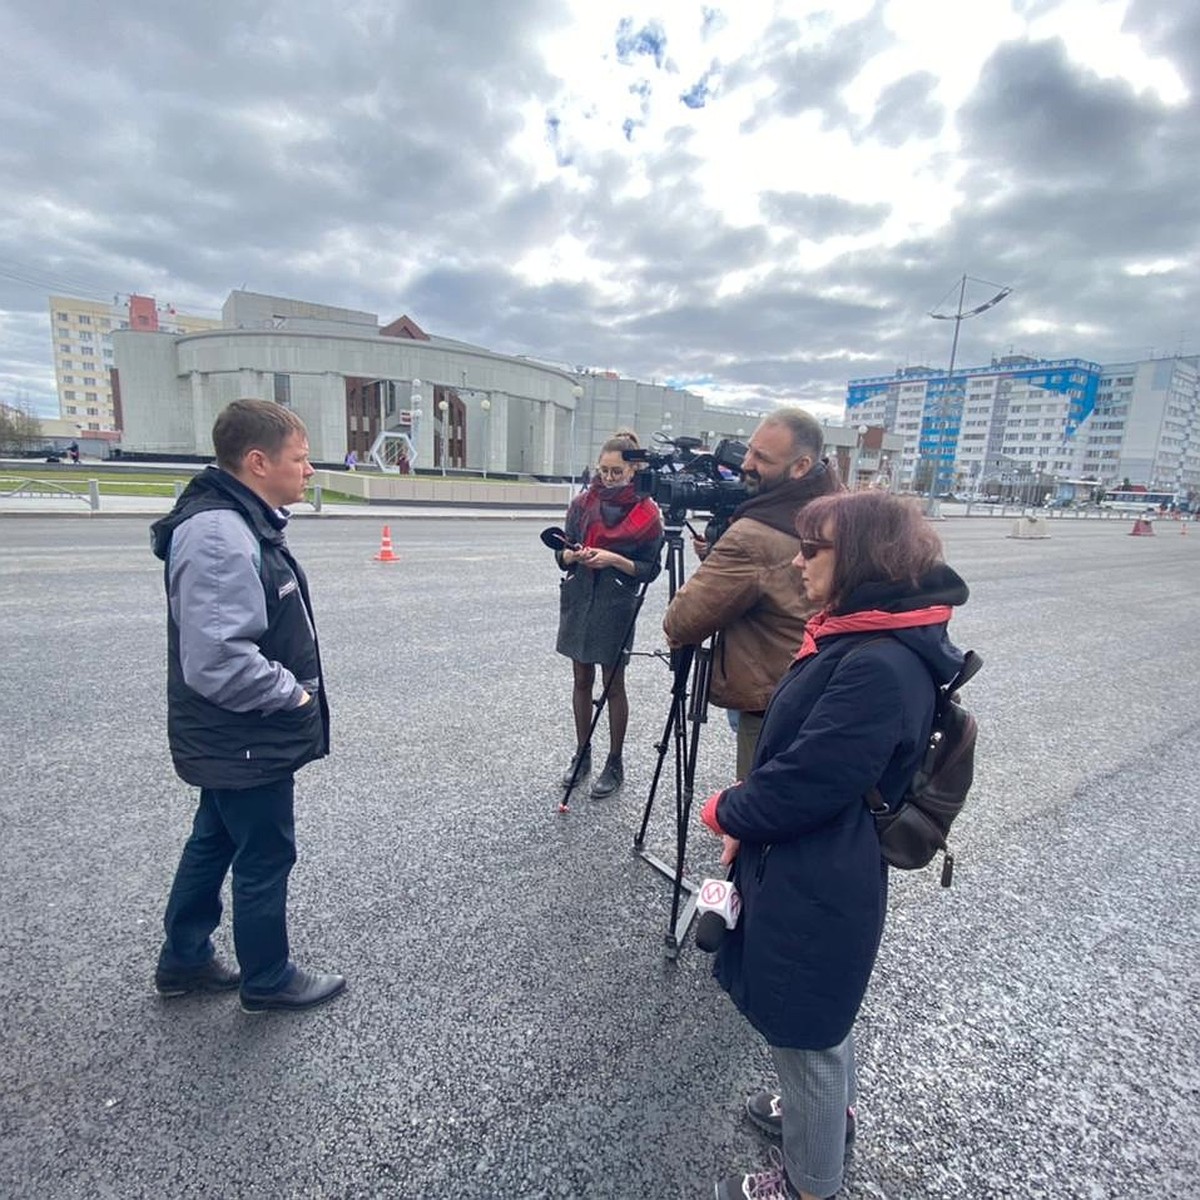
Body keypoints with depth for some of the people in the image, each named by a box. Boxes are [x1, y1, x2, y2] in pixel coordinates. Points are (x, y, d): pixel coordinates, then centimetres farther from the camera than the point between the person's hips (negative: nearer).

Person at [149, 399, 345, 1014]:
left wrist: (290, 685, 8)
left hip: (230, 739, 10)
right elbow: (217, 662, -32)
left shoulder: (246, 522, 6)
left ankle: (184, 961, 45)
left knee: (214, 843, 25)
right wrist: (291, 692, -18)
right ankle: (268, 979, 33)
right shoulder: (220, 538, -27)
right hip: (248, 743, -10)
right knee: (265, 859, 10)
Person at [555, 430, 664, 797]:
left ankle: (615, 763, 20)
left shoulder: (647, 513, -7)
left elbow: (650, 569, -6)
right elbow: (562, 555, 6)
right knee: (582, 680, 13)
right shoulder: (583, 503, 3)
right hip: (577, 601, 4)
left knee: (613, 684, 5)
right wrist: (573, 555, -15)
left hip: (616, 606, -3)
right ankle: (581, 754, 28)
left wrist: (615, 560, -20)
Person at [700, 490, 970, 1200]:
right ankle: (831, 1110, 57)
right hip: (820, 874, 9)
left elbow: (805, 783, -27)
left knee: (804, 1032, 15)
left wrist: (727, 813, -9)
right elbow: (793, 751, 8)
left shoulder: (880, 667, -30)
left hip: (815, 888, -9)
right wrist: (749, 819, -1)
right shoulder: (859, 641, 1)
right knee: (822, 1014, 31)